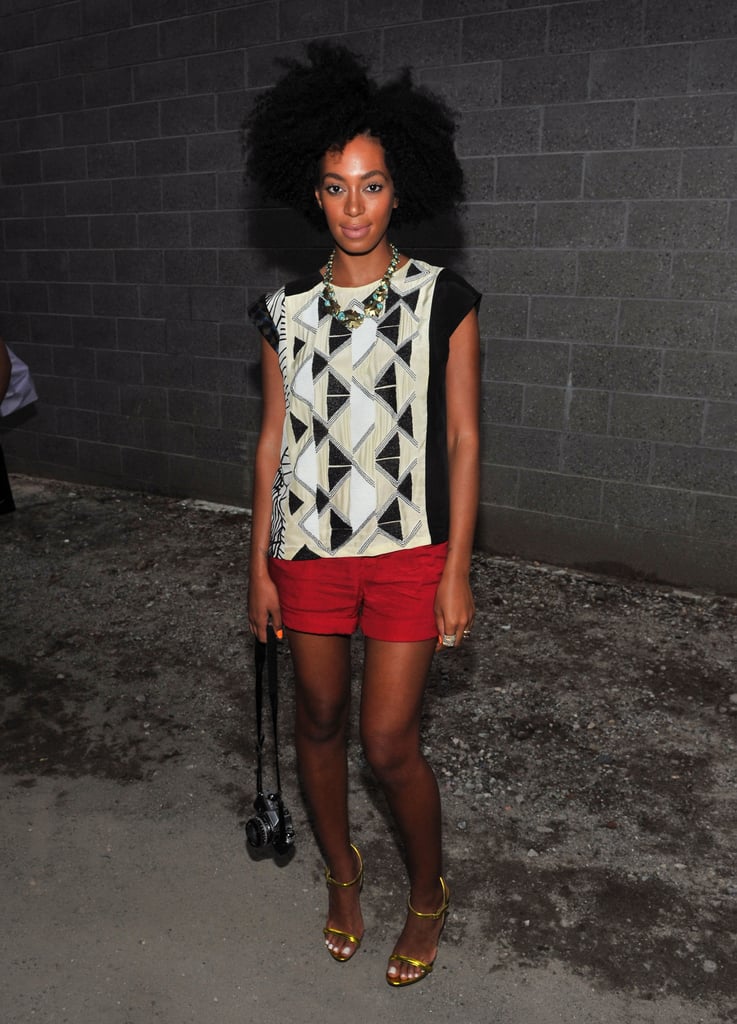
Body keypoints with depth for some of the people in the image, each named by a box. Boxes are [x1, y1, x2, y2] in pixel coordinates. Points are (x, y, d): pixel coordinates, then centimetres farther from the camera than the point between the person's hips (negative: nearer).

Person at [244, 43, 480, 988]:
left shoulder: (443, 300, -4)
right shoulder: (287, 311, 3)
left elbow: (462, 440, -4)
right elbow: (273, 442, 6)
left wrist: (457, 569, -7)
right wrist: (260, 565, 5)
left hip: (409, 549, -3)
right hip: (308, 548, 3)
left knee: (389, 743, 0)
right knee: (319, 719, 16)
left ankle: (428, 893, 30)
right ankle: (342, 869, 42)